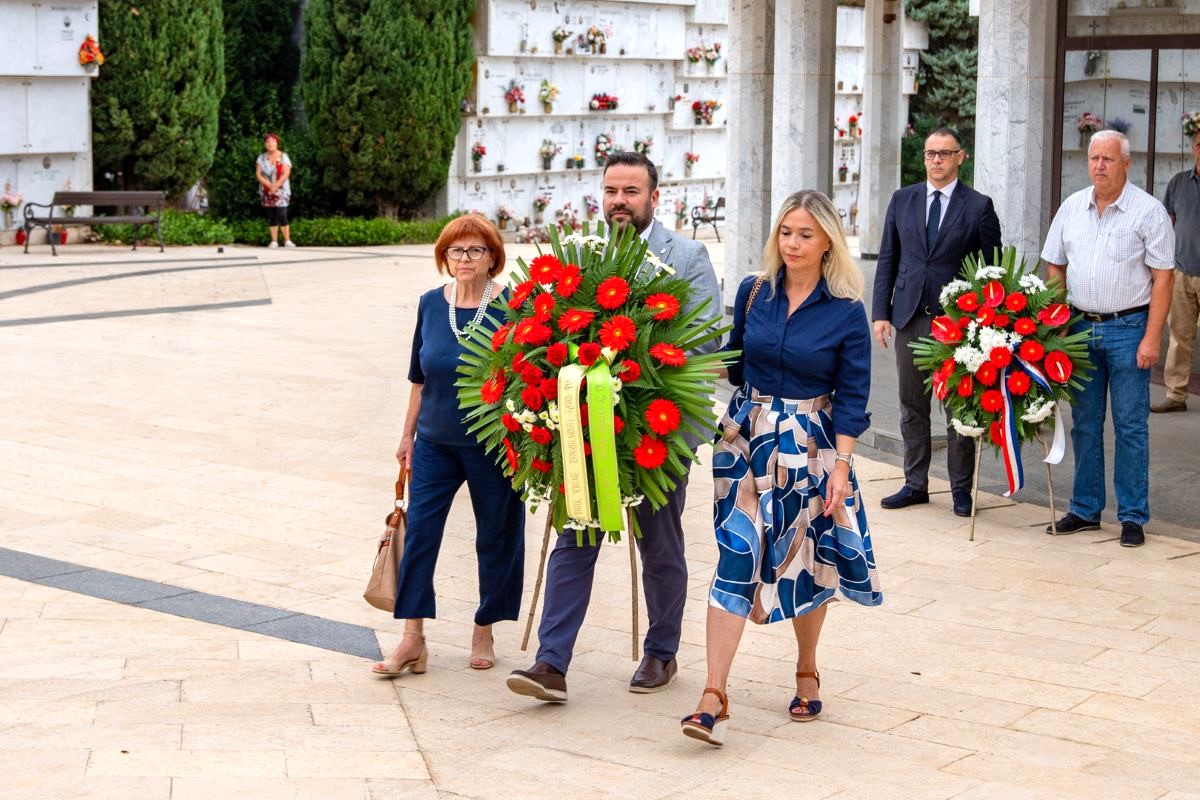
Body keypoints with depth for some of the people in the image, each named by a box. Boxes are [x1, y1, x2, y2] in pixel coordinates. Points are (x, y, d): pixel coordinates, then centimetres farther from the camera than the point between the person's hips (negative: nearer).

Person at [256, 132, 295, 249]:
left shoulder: (283, 157, 1)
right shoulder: (262, 158, 9)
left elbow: (286, 174, -8)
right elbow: (258, 174, 0)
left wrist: (276, 186, -18)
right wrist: (269, 185, -14)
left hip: (281, 190, -3)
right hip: (267, 191, 3)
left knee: (282, 215, -13)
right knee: (271, 217, 3)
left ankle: (287, 241, -10)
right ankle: (274, 241, 6)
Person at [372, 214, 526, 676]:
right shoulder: (430, 304, 2)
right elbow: (420, 378, 12)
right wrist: (409, 435, 14)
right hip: (435, 443, 3)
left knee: (495, 538, 7)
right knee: (418, 533, -2)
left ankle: (484, 632, 23)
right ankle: (412, 640, 2)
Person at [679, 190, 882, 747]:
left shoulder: (847, 313, -6)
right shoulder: (753, 293, 2)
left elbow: (852, 397, -7)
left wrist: (841, 464, -12)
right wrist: (756, 410, 9)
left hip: (811, 447, -1)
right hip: (746, 439, 1)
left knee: (805, 561, 11)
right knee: (737, 558, -8)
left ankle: (807, 674, 33)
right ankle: (714, 697, -12)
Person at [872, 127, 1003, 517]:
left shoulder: (978, 206, -1)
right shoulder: (902, 200, 9)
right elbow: (887, 260, 10)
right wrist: (881, 312, 2)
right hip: (910, 317, 3)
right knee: (912, 407, 9)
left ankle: (961, 489, 12)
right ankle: (915, 484, 18)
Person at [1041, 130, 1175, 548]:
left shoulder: (1148, 211, -7)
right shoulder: (1071, 207, 7)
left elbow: (1162, 278, -8)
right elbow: (1054, 267, 13)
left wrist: (1151, 339, -14)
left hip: (1128, 328, -4)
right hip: (1080, 326, 5)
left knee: (1130, 425, 0)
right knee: (1084, 423, 10)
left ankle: (1133, 517, 7)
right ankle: (1085, 509, 20)